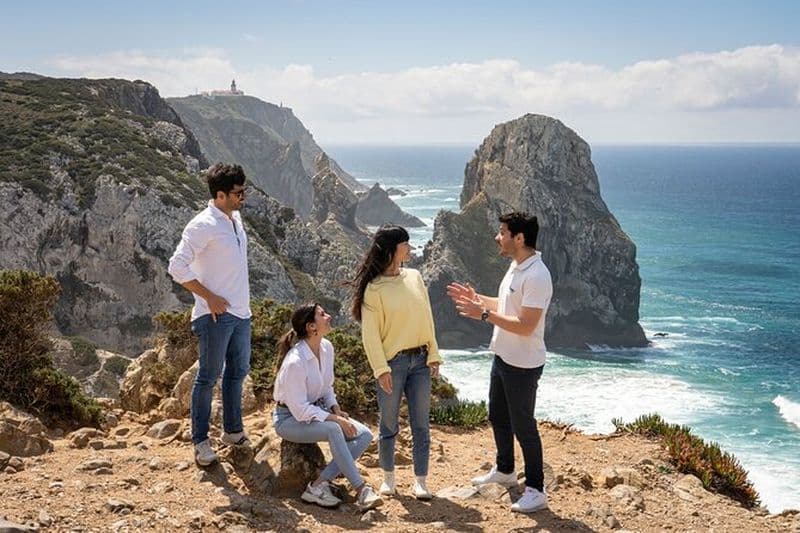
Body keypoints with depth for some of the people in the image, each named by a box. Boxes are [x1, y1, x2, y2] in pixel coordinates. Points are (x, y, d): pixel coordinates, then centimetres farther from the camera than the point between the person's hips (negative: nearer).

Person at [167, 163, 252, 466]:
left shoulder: (236, 219, 10)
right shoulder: (203, 225, -17)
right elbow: (177, 266, -21)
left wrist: (242, 301, 16)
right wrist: (209, 297, -19)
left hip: (241, 313, 9)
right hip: (216, 315, -9)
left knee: (238, 371, 18)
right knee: (209, 377, 0)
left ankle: (232, 430, 32)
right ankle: (200, 441, 11)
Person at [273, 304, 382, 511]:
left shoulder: (327, 348, -2)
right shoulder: (295, 362, -27)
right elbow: (300, 410, -25)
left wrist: (336, 410, -5)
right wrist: (335, 419, -25)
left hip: (316, 411, 8)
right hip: (290, 419, -8)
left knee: (364, 436, -11)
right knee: (333, 430, -35)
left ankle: (318, 486, -15)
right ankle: (362, 490, -30)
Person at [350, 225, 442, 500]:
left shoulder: (415, 277, 6)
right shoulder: (374, 288, -9)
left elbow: (428, 319, 9)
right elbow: (370, 334, -9)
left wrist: (434, 355, 5)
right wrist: (381, 369, -14)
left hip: (420, 359, 4)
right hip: (393, 362, -4)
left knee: (421, 424, 5)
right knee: (389, 424, 7)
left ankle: (420, 481, 13)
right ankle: (388, 478, 23)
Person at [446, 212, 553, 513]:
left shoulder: (536, 276, -26)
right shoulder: (516, 267, 6)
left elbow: (525, 327, -29)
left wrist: (484, 314, -27)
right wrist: (476, 298, 14)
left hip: (523, 365, -10)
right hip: (503, 358, 10)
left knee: (523, 427, 1)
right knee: (498, 418, 23)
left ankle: (536, 490, 15)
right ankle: (504, 471, 43)